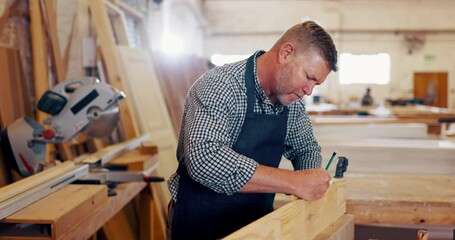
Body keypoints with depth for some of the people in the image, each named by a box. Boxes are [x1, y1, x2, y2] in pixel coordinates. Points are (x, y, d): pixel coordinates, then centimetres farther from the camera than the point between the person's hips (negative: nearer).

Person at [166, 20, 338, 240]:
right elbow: (205, 158, -40)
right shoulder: (219, 86, -25)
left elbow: (307, 148, 13)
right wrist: (293, 182, -39)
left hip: (259, 219, 7)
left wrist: (311, 184, -9)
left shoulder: (292, 101, -2)